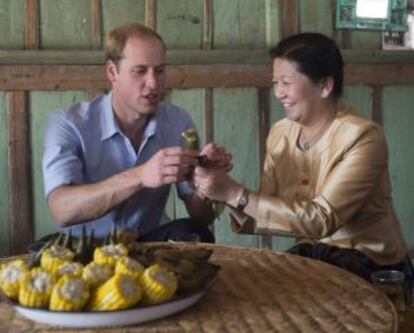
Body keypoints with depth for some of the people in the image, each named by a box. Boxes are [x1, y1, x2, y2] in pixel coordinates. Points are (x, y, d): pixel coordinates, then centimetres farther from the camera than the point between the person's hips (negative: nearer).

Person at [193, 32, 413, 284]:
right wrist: (228, 192, -20)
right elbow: (270, 212, -1)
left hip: (370, 263, -5)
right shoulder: (280, 133, 0)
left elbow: (320, 220, -27)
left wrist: (236, 194, -29)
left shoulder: (362, 137, -19)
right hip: (312, 252, 6)